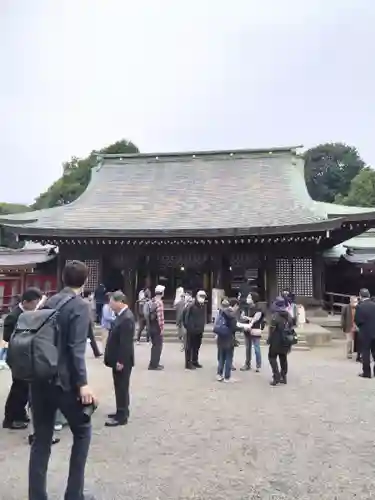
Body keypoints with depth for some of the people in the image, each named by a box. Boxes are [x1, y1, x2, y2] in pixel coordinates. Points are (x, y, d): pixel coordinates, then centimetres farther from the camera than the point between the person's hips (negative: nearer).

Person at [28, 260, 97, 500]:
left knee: (41, 439, 14)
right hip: (64, 381, -6)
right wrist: (82, 383, -19)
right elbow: (76, 348, -20)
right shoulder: (80, 306, -13)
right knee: (82, 432, 13)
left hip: (40, 379, 6)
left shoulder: (49, 302, 8)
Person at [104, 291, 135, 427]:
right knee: (120, 387, 19)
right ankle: (122, 411, 32)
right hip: (118, 359, 10)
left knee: (122, 387, 1)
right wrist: (117, 360, 16)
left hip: (122, 361, -10)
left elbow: (126, 343, -24)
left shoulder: (127, 318, -23)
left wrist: (120, 361, -21)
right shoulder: (122, 315, 8)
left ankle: (121, 416, 13)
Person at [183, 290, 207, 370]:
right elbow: (185, 315, -14)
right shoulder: (191, 306, -15)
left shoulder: (203, 307, 7)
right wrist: (187, 325, -10)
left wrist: (202, 327, 10)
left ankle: (195, 361, 28)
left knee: (197, 346, 16)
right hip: (191, 330, -7)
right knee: (189, 347, 1)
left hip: (199, 330, 7)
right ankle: (188, 363, 7)